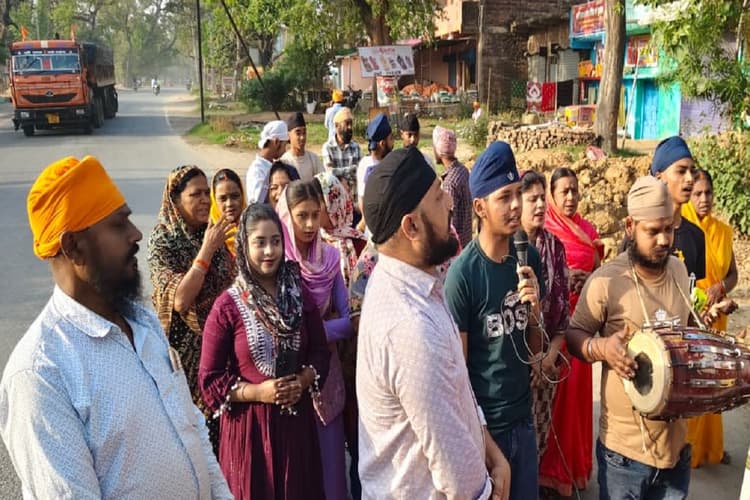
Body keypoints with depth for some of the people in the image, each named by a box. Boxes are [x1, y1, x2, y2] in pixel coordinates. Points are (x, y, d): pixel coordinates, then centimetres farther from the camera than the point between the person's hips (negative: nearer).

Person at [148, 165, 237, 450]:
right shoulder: (162, 242, -13)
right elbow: (180, 300, -26)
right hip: (185, 348, -4)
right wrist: (207, 250, -24)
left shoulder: (214, 235, 1)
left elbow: (234, 285, 12)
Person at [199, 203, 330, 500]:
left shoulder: (299, 296, 1)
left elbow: (321, 353, 7)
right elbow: (209, 378, -8)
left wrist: (302, 381, -11)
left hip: (297, 418, 3)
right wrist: (258, 391, -19)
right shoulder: (227, 306, -10)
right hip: (249, 423, -3)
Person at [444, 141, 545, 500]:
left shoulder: (529, 258, -1)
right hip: (483, 423, -5)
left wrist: (534, 310, -13)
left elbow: (534, 349, 6)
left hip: (523, 417, 5)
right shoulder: (462, 274, -18)